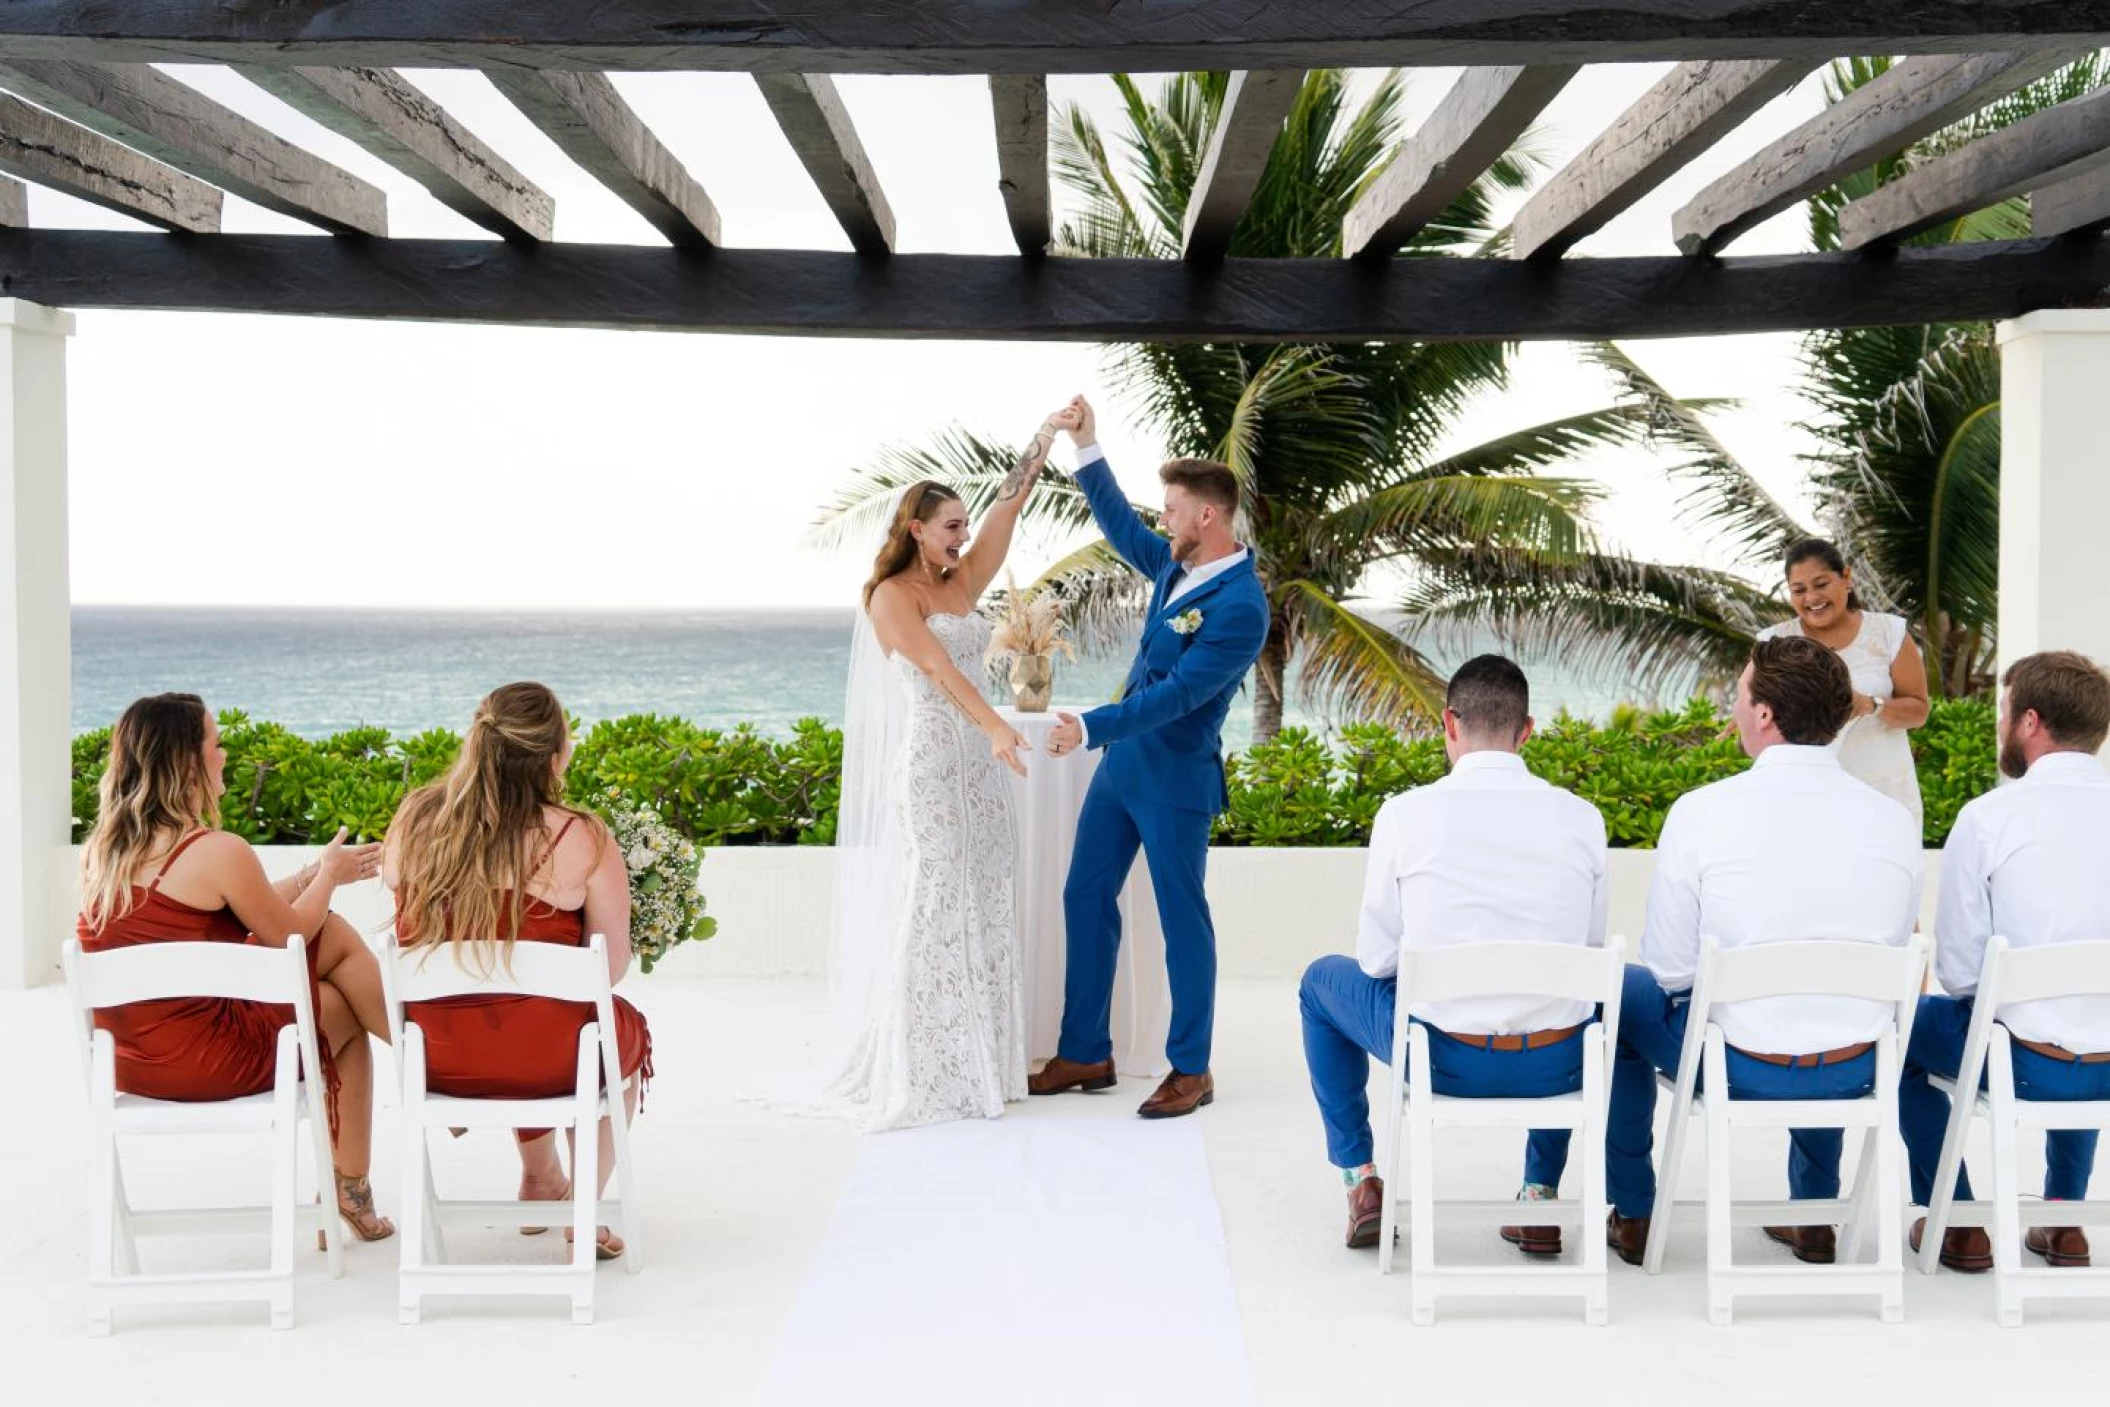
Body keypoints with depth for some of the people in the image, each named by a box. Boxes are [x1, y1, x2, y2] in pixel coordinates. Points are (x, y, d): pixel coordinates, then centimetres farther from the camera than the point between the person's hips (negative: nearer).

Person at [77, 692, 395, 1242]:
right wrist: (328, 873, 16)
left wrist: (315, 874, 23)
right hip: (204, 1061, -8)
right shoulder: (218, 851, -19)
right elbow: (287, 935, -2)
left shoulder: (99, 850, 6)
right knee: (343, 1013, 18)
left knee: (335, 933, 15)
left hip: (129, 1061, 8)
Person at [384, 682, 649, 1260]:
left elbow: (408, 934, 12)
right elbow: (612, 968, -8)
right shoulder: (581, 840, -15)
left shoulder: (412, 820, -1)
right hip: (545, 1063, -4)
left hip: (435, 1058, 5)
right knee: (628, 1031, 30)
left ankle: (541, 1181, 51)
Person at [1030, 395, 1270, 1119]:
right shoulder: (1176, 566, 5)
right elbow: (1123, 528, 22)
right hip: (1121, 762, 9)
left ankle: (1191, 1069, 16)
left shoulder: (1240, 605, -21)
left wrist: (1090, 727, -28)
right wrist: (1087, 449, 15)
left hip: (1176, 779, -9)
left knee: (1182, 918, 3)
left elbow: (1179, 692, -25)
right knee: (1086, 898, 11)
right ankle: (1085, 1054, 21)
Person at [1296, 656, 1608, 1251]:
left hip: (1442, 1057, -2)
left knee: (1323, 980, 28)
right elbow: (1590, 951, 6)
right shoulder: (1582, 817, -2)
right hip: (1555, 1067, 2)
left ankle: (1361, 1181, 27)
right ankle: (1541, 1195, 33)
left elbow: (1376, 960, -2)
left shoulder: (1406, 812, -9)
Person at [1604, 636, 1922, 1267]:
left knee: (1622, 992, 26)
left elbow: (1670, 969, -10)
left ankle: (1632, 1215, 34)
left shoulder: (1700, 812, -16)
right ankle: (1814, 1217, 44)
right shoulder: (1896, 820, -6)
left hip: (1737, 1066, -4)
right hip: (1856, 1073, 4)